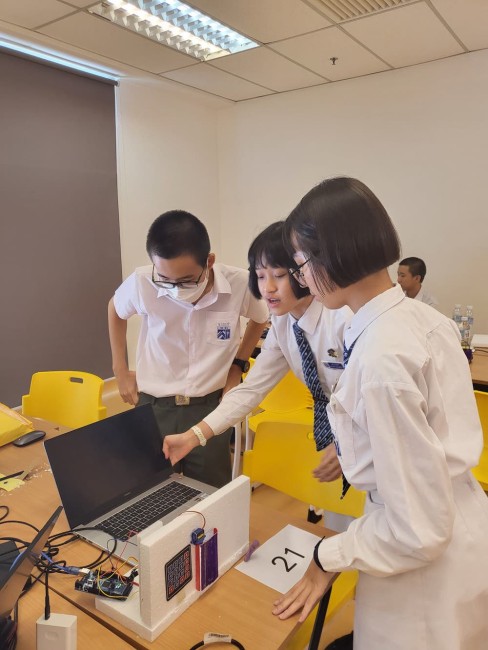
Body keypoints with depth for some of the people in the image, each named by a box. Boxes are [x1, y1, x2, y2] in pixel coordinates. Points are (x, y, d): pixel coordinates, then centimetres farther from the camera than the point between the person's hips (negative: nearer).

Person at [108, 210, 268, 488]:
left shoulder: (239, 284, -17)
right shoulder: (142, 282, -16)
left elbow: (260, 319, 8)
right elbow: (115, 310, 9)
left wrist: (237, 366, 4)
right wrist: (120, 370, 9)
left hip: (210, 407, 0)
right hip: (154, 408, 1)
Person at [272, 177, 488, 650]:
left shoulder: (380, 360, -31)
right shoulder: (425, 317, -6)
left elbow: (419, 529, -25)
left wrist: (328, 558, -11)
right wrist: (358, 451, 17)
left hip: (430, 568, -7)